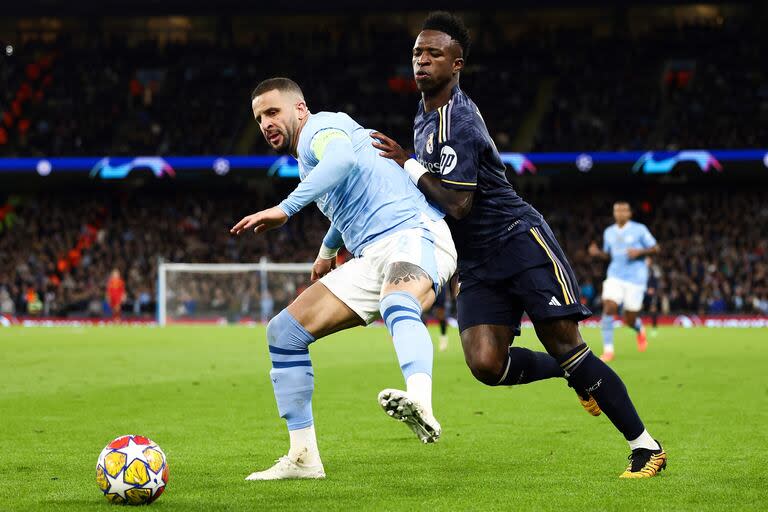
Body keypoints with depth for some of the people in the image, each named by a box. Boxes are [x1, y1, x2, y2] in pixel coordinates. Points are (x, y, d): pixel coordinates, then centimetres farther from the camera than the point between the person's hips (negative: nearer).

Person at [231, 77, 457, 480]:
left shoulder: (321, 127, -1)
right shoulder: (307, 159, 27)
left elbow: (344, 159, -27)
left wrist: (285, 208, -32)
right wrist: (328, 248, 61)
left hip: (414, 233, -10)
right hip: (372, 259, 10)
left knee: (397, 304, -43)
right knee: (283, 332, 6)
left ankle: (420, 405, -73)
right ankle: (304, 457, 8)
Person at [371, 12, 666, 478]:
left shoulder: (455, 124, -17)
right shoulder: (426, 115, 14)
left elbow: (458, 204, -23)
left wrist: (407, 164, -16)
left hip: (519, 239, -8)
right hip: (476, 262, 8)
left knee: (565, 347, -12)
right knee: (485, 365, -13)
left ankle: (646, 447, -3)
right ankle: (573, 375, 14)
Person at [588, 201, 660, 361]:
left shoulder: (639, 229, -3)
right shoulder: (609, 232, 9)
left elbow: (655, 249, 0)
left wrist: (639, 252, -17)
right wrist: (597, 253, -2)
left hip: (635, 279, -3)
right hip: (615, 277, 3)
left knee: (630, 320, 0)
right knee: (608, 308, -20)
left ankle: (640, 330, 38)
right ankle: (608, 350, -14)